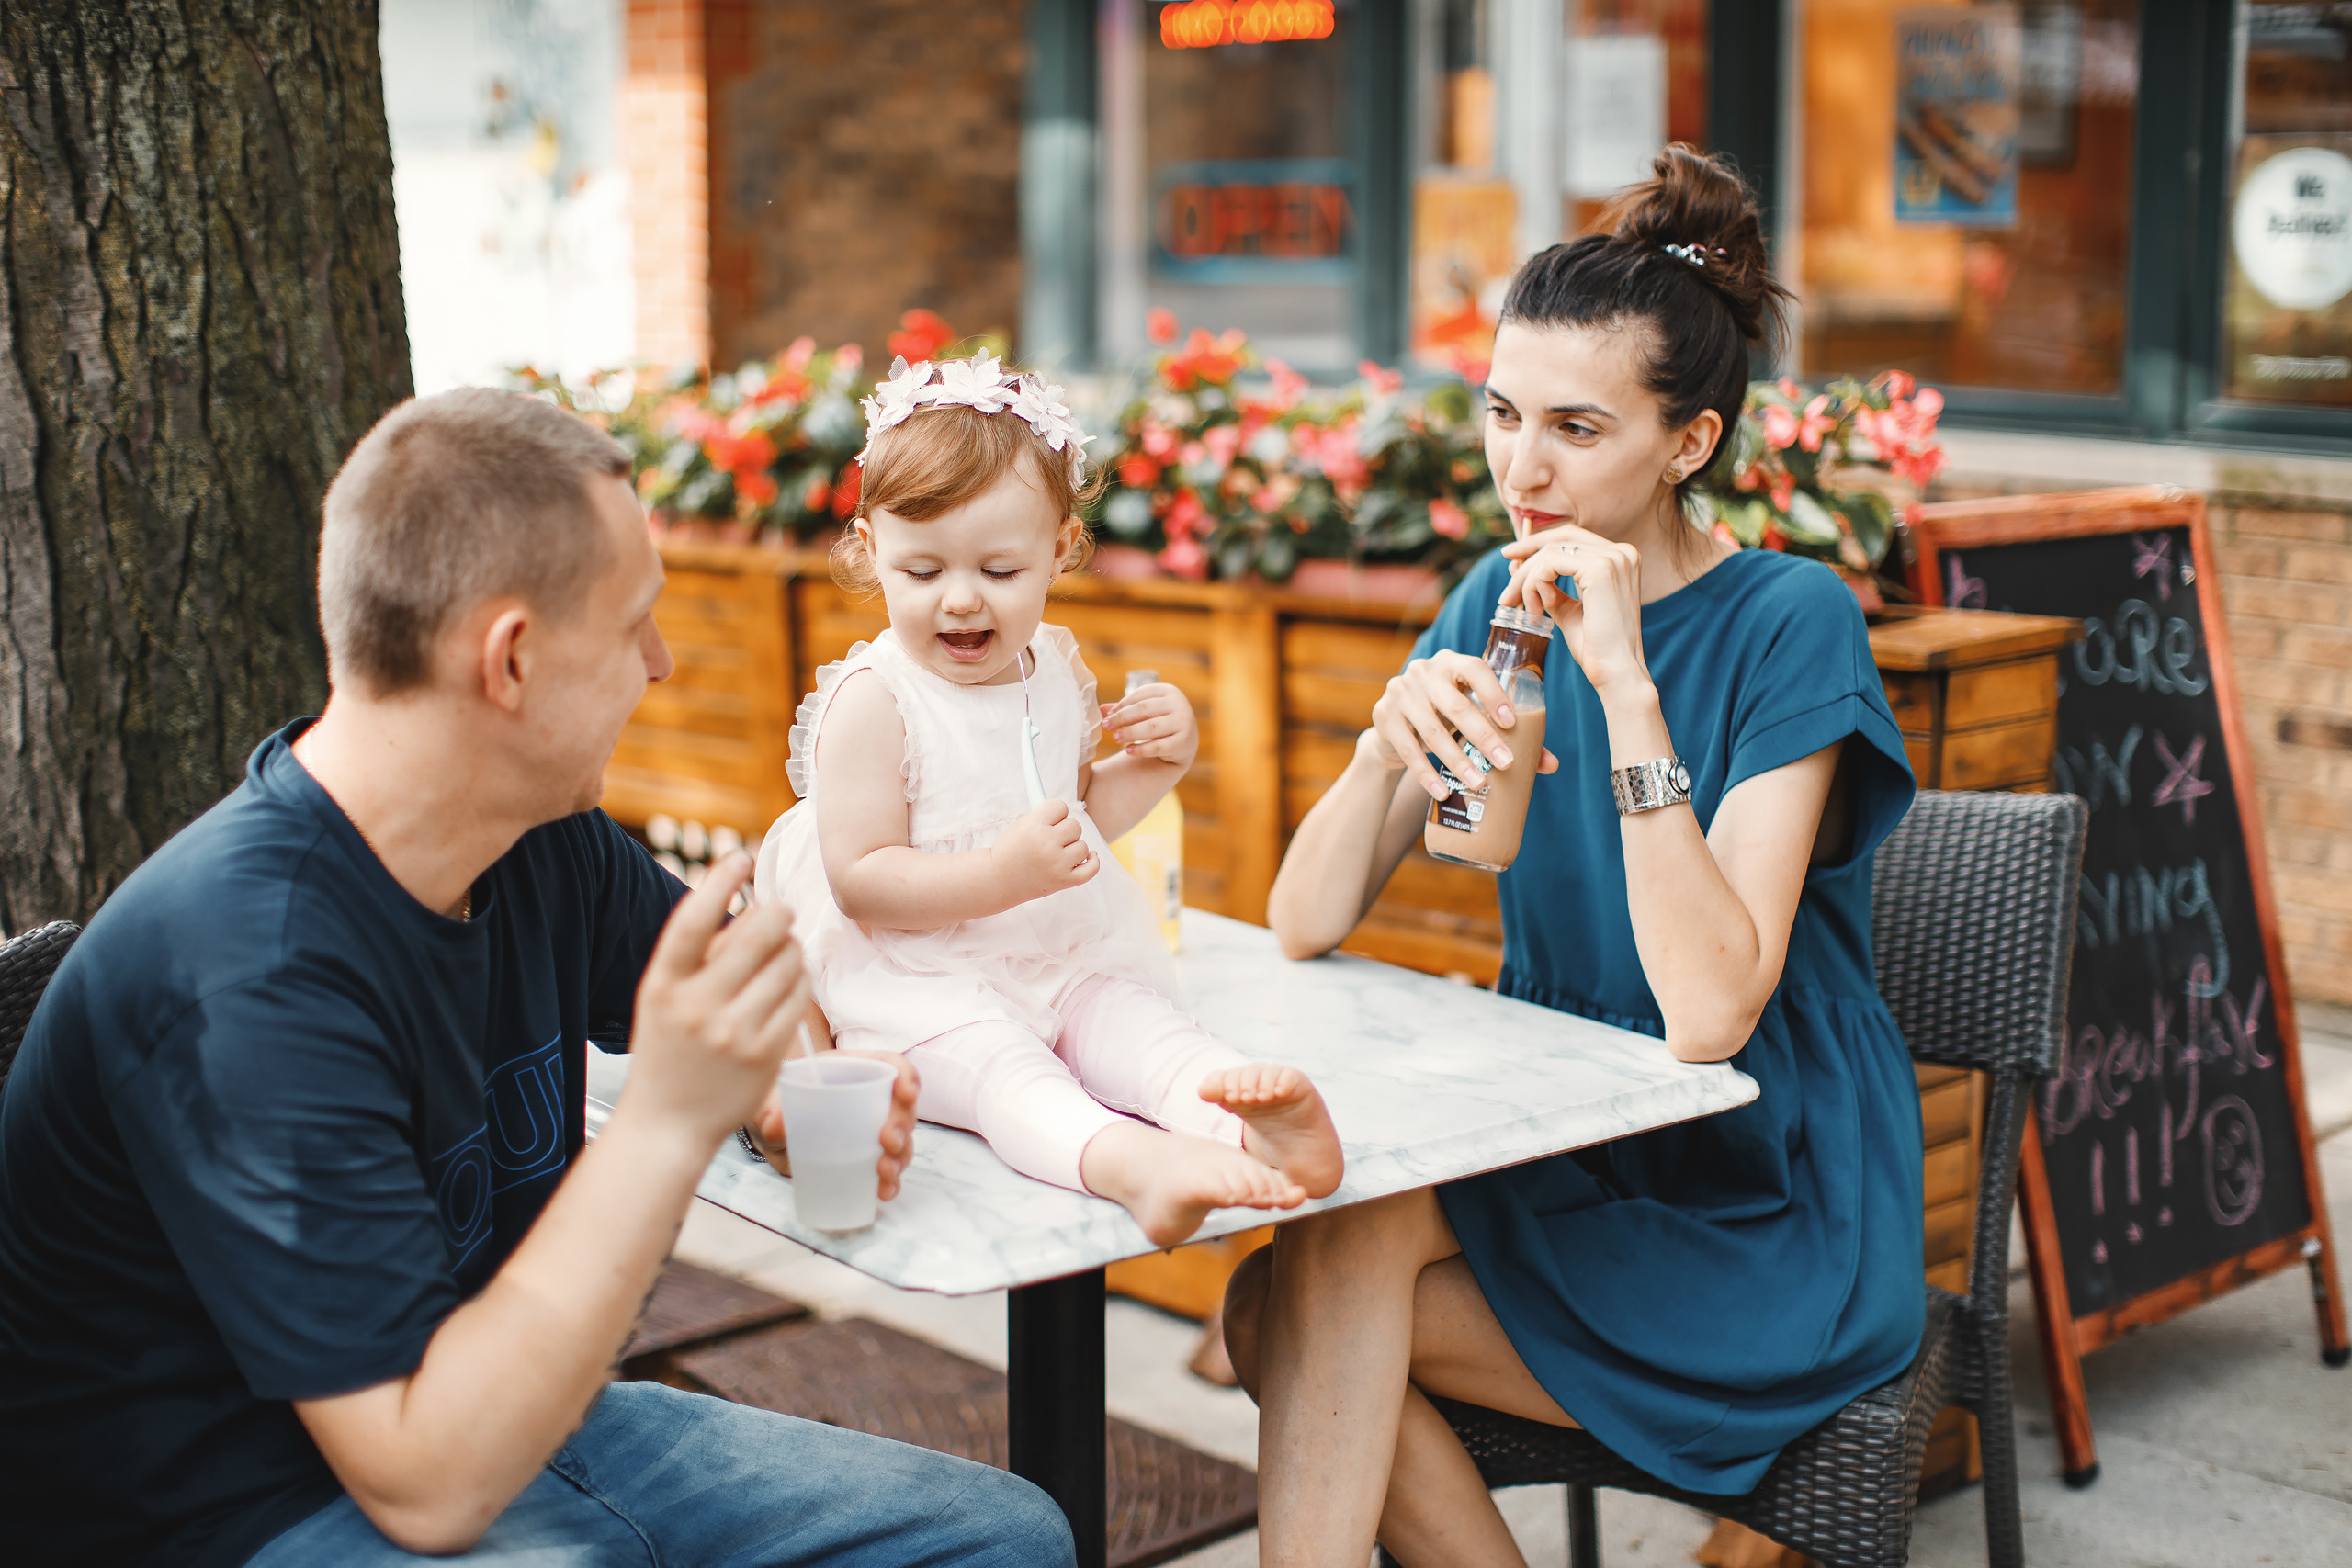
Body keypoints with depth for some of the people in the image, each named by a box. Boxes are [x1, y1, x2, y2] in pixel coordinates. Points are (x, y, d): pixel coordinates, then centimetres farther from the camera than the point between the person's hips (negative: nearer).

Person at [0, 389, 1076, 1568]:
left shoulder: (544, 846, -3)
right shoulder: (249, 981, -29)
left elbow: (728, 976, 20)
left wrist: (786, 1087, -4)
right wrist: (667, 1119, -34)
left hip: (504, 1418, 9)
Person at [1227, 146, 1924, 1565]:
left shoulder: (1791, 624, -15)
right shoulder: (1501, 604, 3)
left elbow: (1710, 1013, -26)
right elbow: (1306, 929, -2)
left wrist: (1626, 687, -29)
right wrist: (1390, 743, -21)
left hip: (1768, 1222, -6)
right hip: (1565, 1157, 6)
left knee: (1302, 1312, -23)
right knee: (1289, 1313, -20)